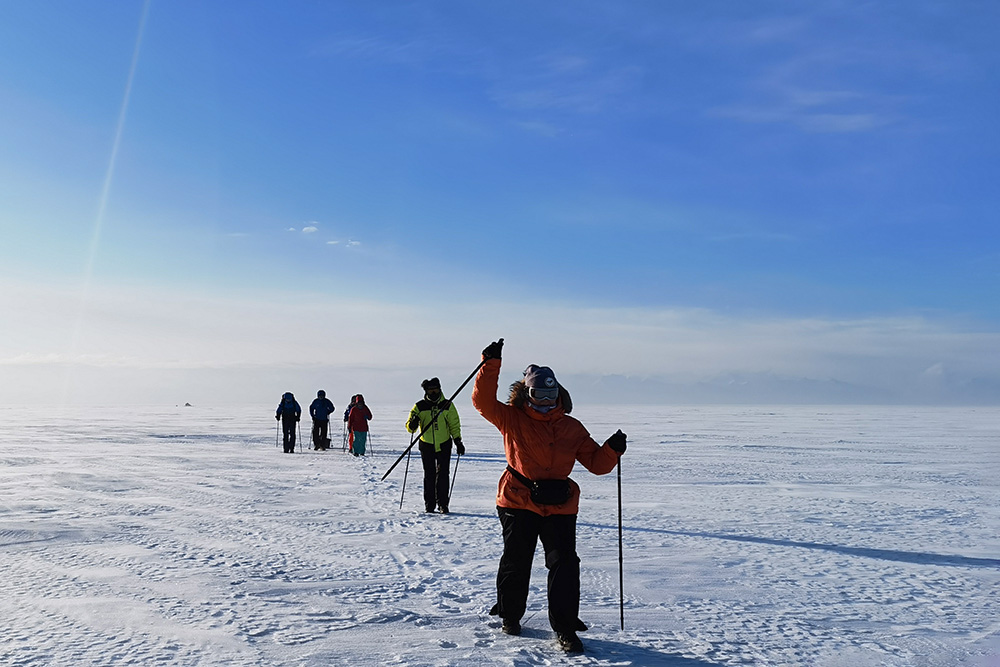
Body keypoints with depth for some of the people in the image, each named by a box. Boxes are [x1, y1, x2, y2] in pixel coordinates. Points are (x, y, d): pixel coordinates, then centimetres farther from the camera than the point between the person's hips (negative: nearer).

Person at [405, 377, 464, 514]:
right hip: (426, 445, 0)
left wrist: (458, 442, 1)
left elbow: (454, 425, 7)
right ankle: (429, 503, 13)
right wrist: (413, 424, -23)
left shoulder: (448, 405, 1)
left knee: (443, 474, -4)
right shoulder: (419, 407, -1)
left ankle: (442, 503, 3)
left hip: (444, 445, 0)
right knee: (429, 475, 4)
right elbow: (410, 427, 0)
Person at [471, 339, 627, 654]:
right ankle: (509, 615, 35)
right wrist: (491, 364, -18)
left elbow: (596, 463, 7)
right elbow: (483, 401, -12)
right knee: (515, 562, 12)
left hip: (560, 506, 1)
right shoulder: (512, 419, 2)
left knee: (565, 564, -4)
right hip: (518, 502, -1)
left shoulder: (572, 428, 8)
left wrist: (612, 450, -13)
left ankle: (565, 629, 7)